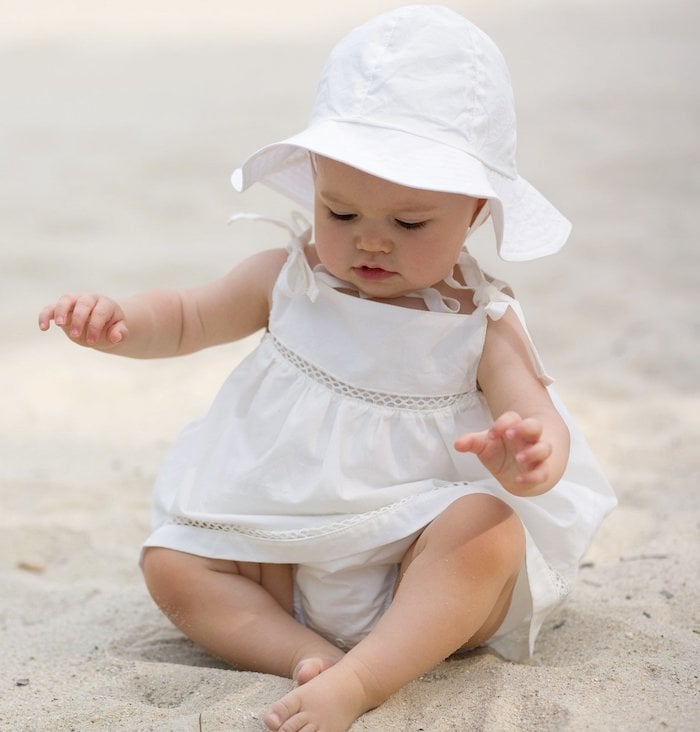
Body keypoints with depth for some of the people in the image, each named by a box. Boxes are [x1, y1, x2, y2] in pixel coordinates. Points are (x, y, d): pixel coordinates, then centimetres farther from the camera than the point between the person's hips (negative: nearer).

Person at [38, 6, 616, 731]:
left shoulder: (480, 322, -9)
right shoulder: (289, 279, 0)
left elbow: (542, 428, -17)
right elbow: (185, 319, 12)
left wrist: (528, 458, -43)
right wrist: (116, 320, -11)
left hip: (424, 568, -4)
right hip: (289, 566, 4)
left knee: (490, 529, -34)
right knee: (171, 563, -13)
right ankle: (309, 655, -28)